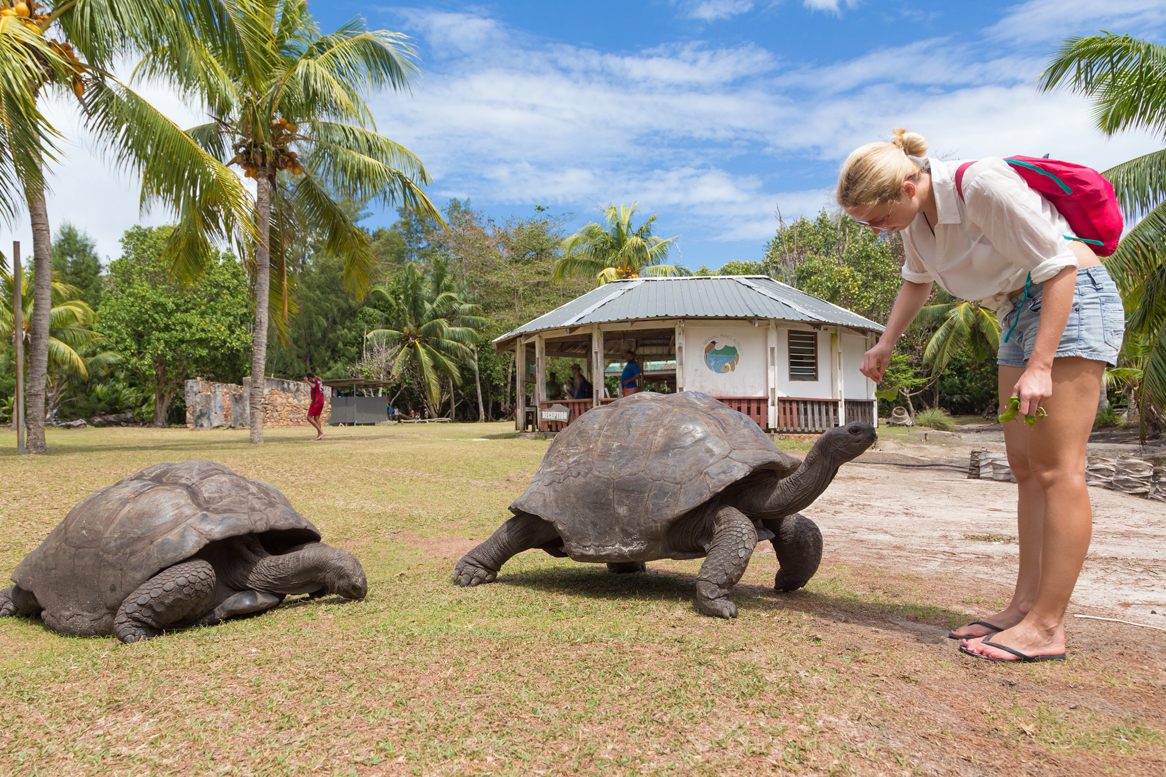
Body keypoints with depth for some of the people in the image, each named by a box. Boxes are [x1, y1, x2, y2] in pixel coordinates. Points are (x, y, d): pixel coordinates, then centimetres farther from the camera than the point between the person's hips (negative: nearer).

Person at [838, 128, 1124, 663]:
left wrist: (1040, 365, -25)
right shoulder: (916, 213, 1)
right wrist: (886, 344, 11)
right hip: (1021, 312, 9)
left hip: (1073, 300, -9)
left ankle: (1047, 625, -7)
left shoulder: (983, 186, -24)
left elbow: (1059, 268, -22)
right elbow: (917, 281, 20)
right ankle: (1026, 604, 10)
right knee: (1025, 465, 5)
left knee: (1057, 468, -10)